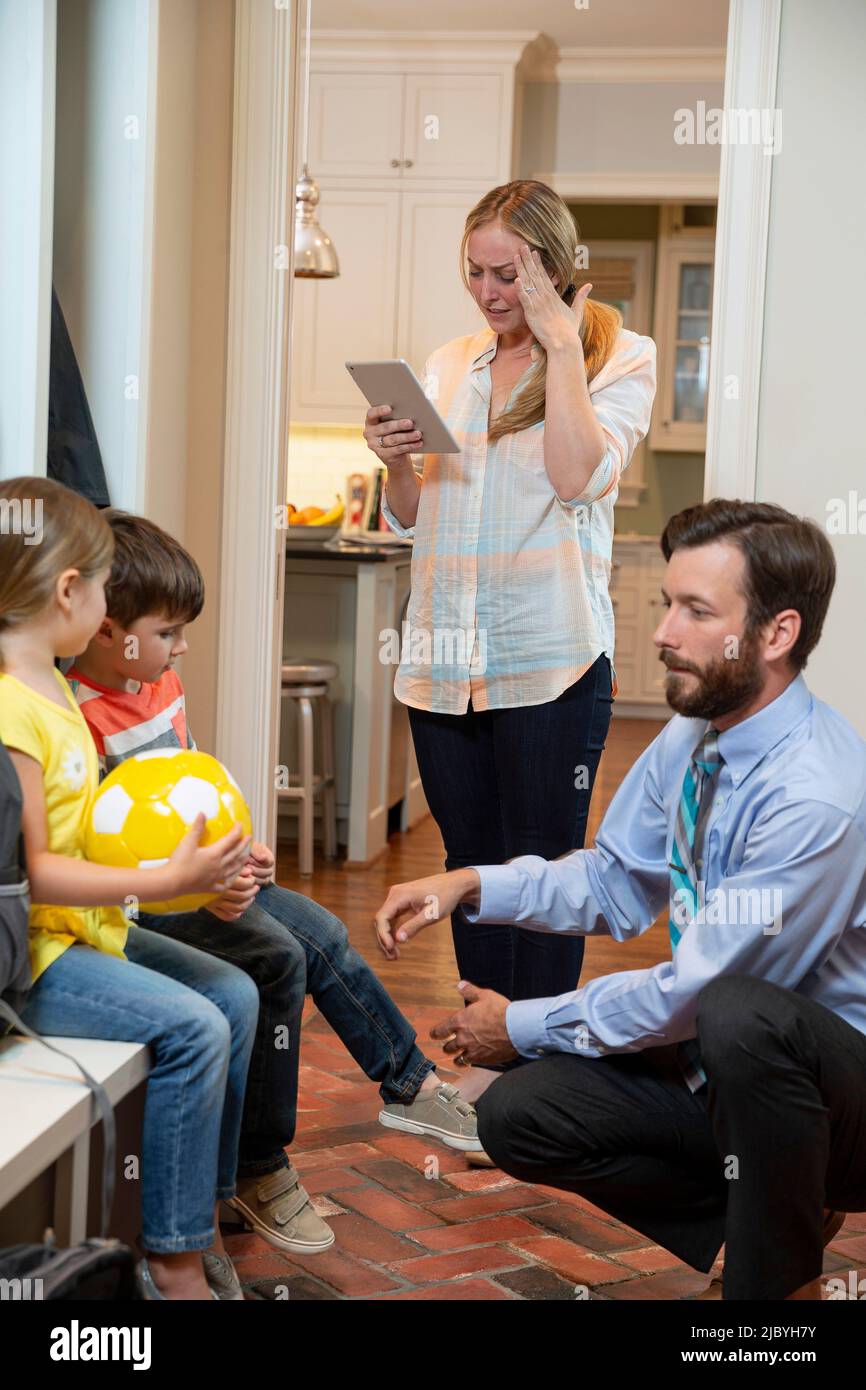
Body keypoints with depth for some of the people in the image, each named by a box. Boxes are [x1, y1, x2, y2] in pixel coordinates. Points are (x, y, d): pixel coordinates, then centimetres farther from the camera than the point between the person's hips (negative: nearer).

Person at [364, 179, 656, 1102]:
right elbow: (408, 519, 16)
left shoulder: (618, 359, 0)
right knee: (472, 866, 13)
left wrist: (560, 342, -13)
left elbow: (578, 477, -18)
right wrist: (395, 463, -6)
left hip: (551, 660, -5)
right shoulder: (447, 366, 13)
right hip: (443, 654, 5)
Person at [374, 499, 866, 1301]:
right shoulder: (689, 740, -1)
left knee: (740, 1015, -38)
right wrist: (471, 887, -5)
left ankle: (778, 1279, -12)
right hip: (718, 1070, 8)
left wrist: (522, 1026, -12)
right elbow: (615, 885, 11)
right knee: (517, 1116, -4)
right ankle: (773, 1220, 9)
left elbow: (695, 995, -25)